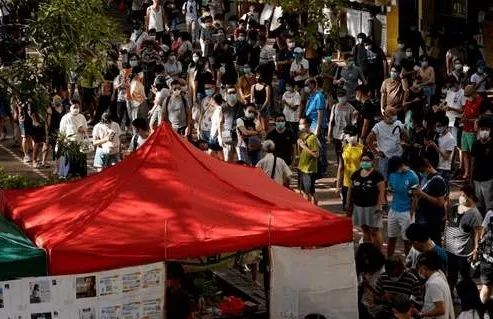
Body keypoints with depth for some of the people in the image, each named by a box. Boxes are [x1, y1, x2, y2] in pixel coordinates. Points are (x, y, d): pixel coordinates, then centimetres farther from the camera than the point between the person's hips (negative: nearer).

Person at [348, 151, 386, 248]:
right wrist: (349, 203, 10)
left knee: (374, 231, -3)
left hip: (372, 207, -6)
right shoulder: (356, 174, 8)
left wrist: (378, 206, -19)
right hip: (359, 207, 6)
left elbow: (381, 191, -13)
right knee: (365, 230, 14)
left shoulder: (377, 175, -9)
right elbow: (350, 189, 13)